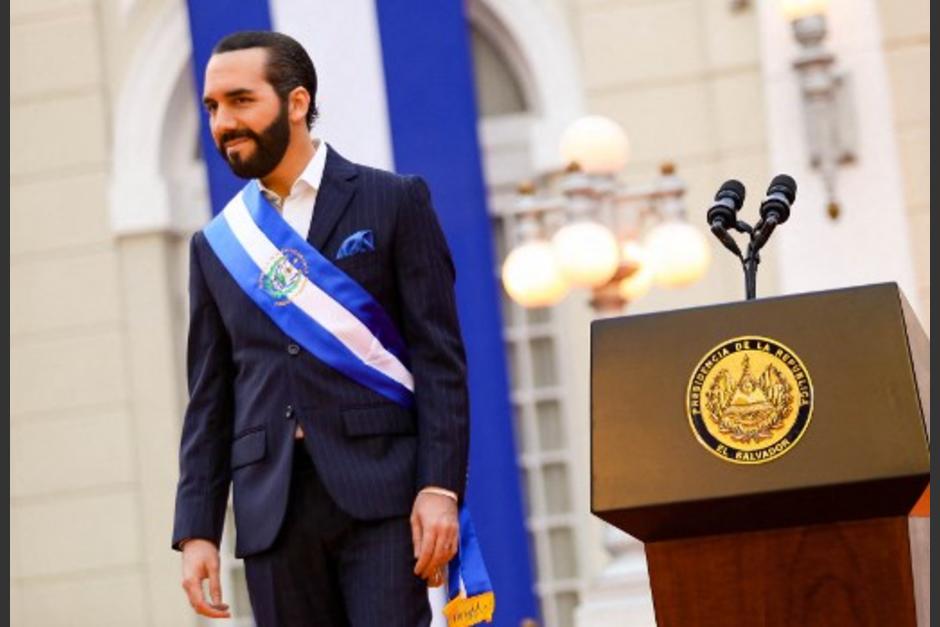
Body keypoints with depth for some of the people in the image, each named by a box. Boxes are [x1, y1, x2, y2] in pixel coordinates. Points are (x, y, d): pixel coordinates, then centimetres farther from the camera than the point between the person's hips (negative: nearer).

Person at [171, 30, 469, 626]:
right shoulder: (216, 244, 15)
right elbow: (210, 400, 15)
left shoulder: (394, 202, 4)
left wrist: (441, 488, -11)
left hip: (381, 493, -4)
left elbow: (440, 357, -2)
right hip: (272, 508, 4)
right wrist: (196, 530, 7)